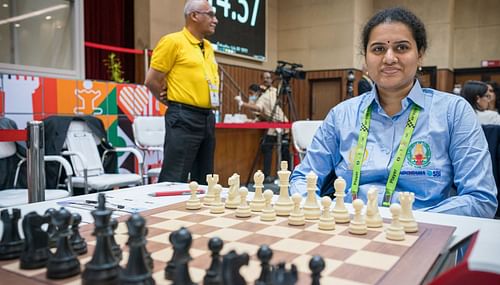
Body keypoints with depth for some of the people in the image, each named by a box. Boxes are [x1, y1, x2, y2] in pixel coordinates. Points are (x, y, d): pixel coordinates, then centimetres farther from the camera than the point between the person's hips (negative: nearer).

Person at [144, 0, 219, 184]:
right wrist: (174, 101, 4)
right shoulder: (173, 41, -7)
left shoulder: (208, 46, 15)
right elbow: (151, 80, -8)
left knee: (203, 180, 13)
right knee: (174, 180, -6)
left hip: (208, 118, 8)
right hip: (184, 118, -8)